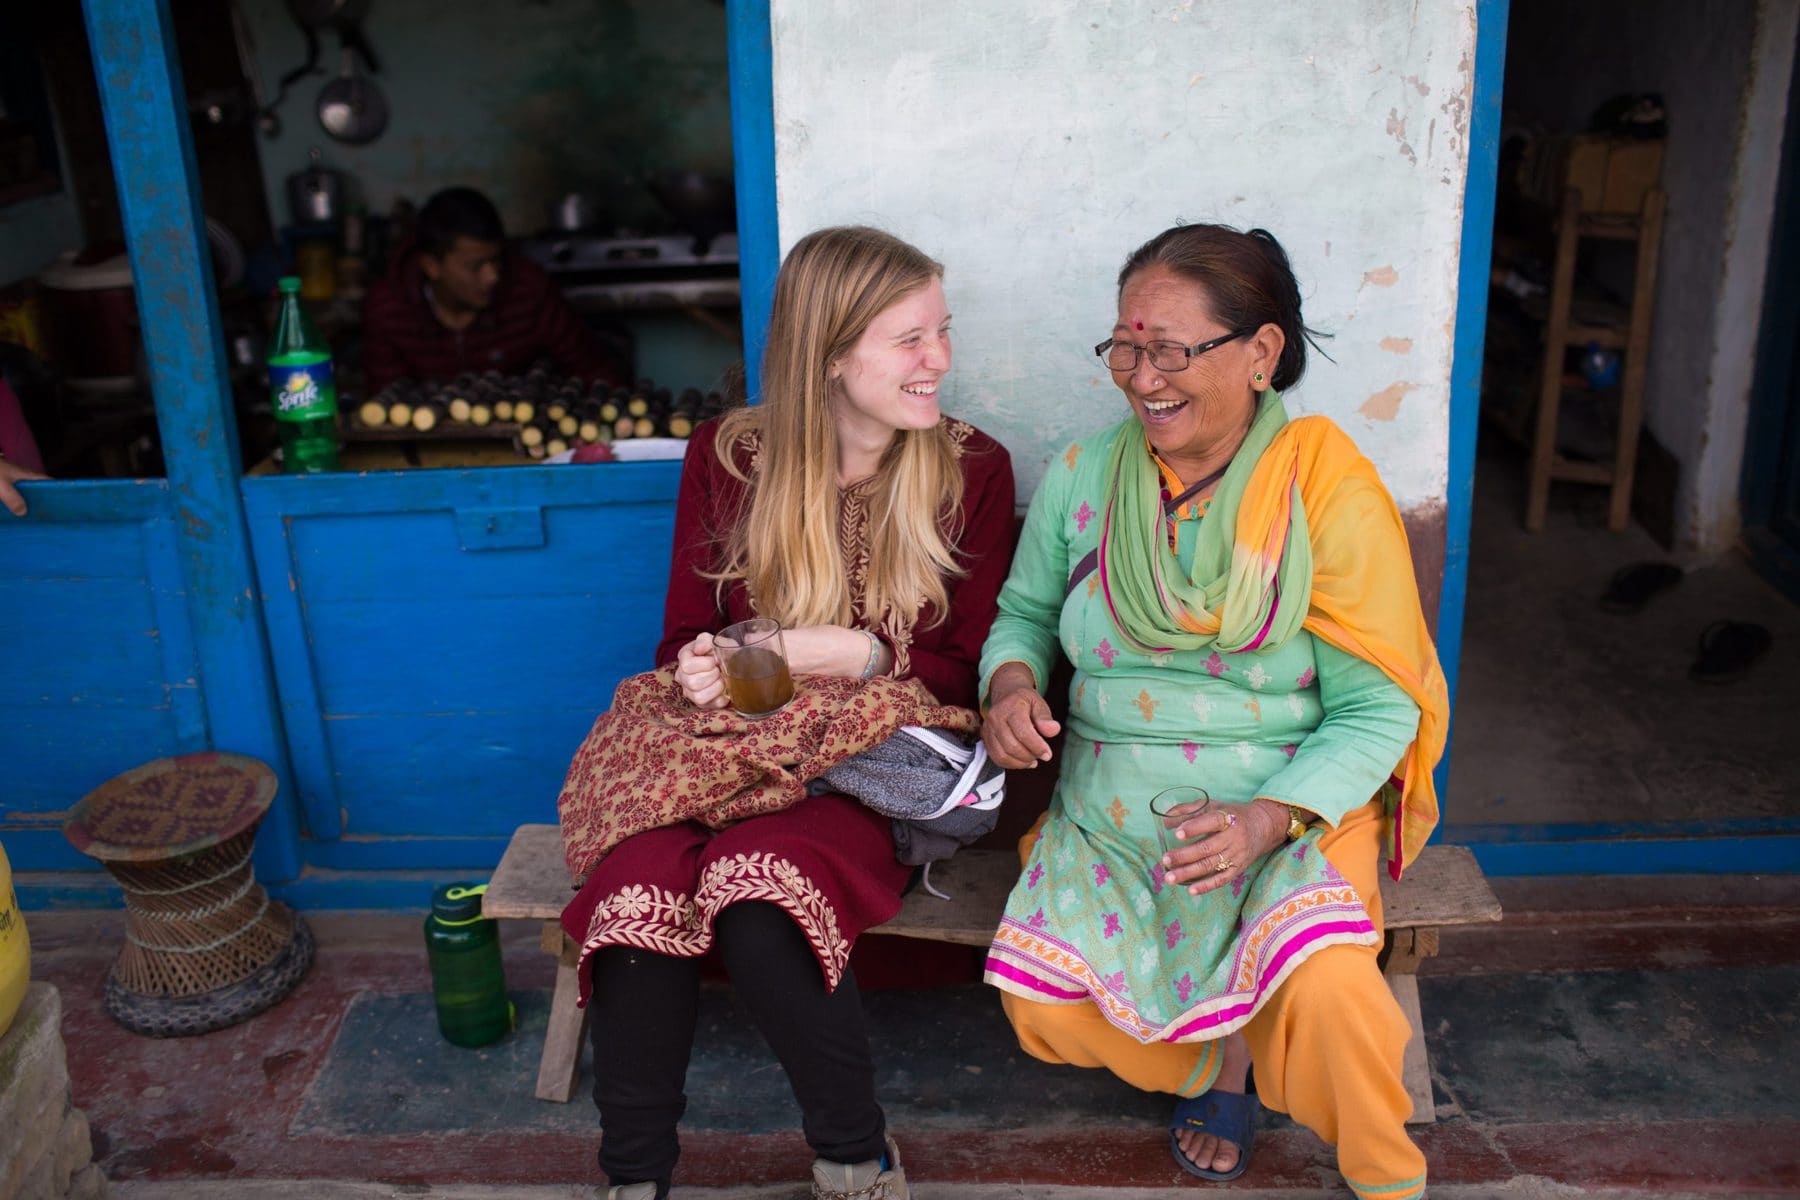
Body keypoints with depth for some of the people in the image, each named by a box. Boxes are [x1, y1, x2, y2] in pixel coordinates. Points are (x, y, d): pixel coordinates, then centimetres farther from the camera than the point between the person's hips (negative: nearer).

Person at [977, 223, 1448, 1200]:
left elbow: (1377, 710, -9)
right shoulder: (1080, 478, 1)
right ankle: (1227, 1044, 14)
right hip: (1112, 812, 3)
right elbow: (1023, 612, 16)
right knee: (1041, 1005, -19)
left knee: (1325, 991, -30)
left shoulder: (1327, 490, -10)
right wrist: (1010, 681, -8)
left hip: (1296, 810, -3)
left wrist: (1269, 818, -25)